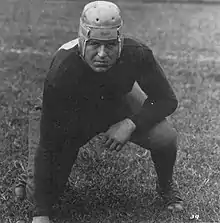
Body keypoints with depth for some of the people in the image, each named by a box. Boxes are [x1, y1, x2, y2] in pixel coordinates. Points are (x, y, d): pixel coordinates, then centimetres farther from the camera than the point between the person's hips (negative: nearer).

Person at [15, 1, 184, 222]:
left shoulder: (137, 54, -32)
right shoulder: (61, 72, -36)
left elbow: (167, 100, -17)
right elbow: (49, 143, -32)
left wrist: (130, 123, -35)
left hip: (119, 102, 2)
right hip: (74, 113, -1)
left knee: (165, 137, -25)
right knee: (38, 193, -9)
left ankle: (166, 186, 9)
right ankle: (36, 166, 28)